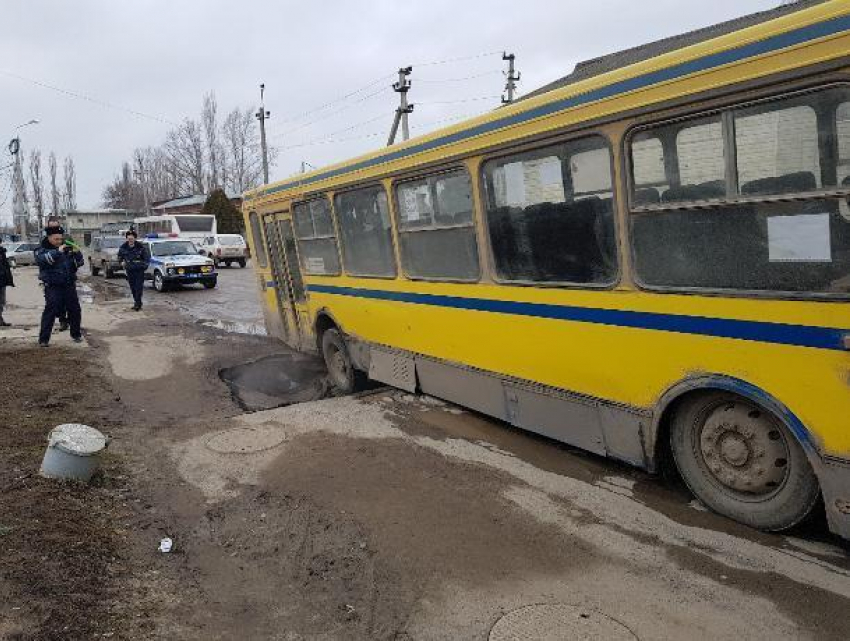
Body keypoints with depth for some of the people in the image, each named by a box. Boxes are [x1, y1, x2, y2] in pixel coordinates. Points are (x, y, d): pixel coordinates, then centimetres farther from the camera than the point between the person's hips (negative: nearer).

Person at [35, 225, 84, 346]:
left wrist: (77, 253, -9)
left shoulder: (67, 249, 10)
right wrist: (58, 251, -30)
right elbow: (42, 259, -22)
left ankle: (76, 334, 24)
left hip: (69, 285, 4)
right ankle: (43, 339, -6)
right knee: (50, 311, -11)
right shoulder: (42, 250, 0)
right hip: (52, 286, -4)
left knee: (75, 310, 7)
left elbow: (79, 263, 11)